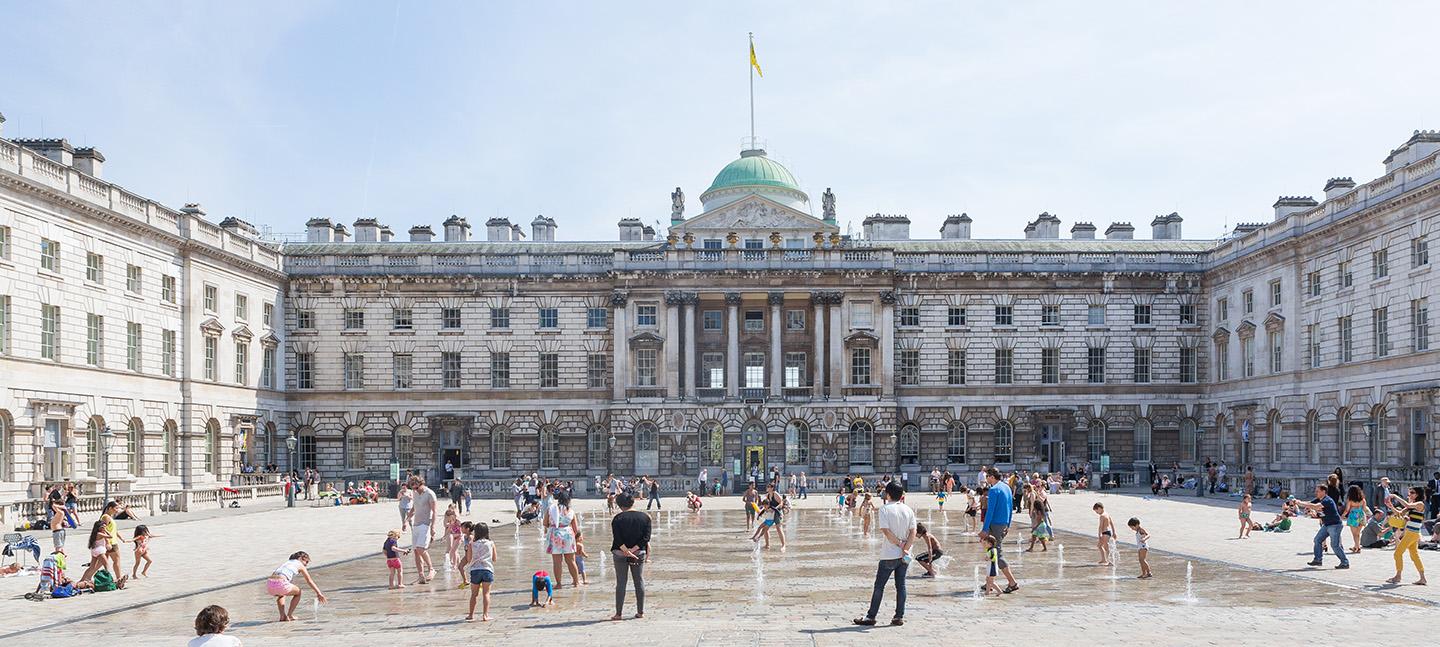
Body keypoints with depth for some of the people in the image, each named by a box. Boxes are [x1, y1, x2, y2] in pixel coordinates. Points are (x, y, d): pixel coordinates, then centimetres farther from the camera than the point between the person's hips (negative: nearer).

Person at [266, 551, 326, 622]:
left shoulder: (287, 562, 34)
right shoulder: (300, 565, 17)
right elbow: (310, 581, 20)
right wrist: (319, 593, 27)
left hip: (269, 584, 6)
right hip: (280, 584, -6)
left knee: (281, 594, 38)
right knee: (298, 592, 23)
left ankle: (283, 616, 21)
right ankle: (289, 615, 18)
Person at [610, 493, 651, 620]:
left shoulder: (617, 519, -6)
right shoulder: (645, 517, 1)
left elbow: (617, 539, -15)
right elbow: (646, 537, -7)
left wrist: (627, 551, -15)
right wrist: (633, 550, -11)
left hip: (620, 554, -2)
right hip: (639, 553, 2)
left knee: (621, 583, 4)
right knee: (639, 581, 11)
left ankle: (618, 613, 6)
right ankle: (640, 612, 14)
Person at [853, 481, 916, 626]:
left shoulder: (885, 509, -9)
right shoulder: (908, 510, 4)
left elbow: (886, 531, -16)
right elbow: (913, 532, -3)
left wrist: (900, 544, -9)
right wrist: (905, 548, -10)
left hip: (889, 555, -4)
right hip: (904, 555, 4)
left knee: (879, 586, 3)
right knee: (900, 585, 10)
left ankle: (870, 617, 8)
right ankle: (899, 617, 11)